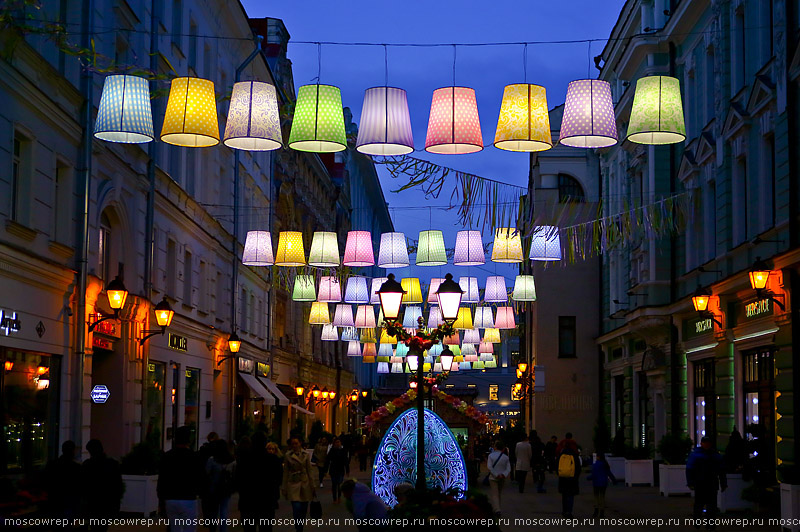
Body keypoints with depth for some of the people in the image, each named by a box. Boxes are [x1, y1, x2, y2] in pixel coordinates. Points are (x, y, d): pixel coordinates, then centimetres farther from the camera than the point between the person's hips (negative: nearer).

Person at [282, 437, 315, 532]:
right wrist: (284, 488, 3)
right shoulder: (288, 456, 0)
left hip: (305, 483, 2)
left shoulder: (306, 455, 4)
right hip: (293, 485, -2)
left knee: (304, 509, 7)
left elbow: (309, 471, 8)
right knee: (297, 508, -15)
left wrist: (313, 487, 6)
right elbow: (285, 472, 4)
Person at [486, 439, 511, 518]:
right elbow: (508, 469, -6)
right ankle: (496, 507, 29)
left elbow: (489, 467, -16)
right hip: (502, 478, 3)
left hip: (493, 478, -3)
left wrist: (496, 475, -17)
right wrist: (503, 475, -15)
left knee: (494, 494, -2)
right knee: (499, 493, 19)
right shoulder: (505, 457, 1)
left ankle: (497, 509, -17)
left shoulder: (491, 455, -8)